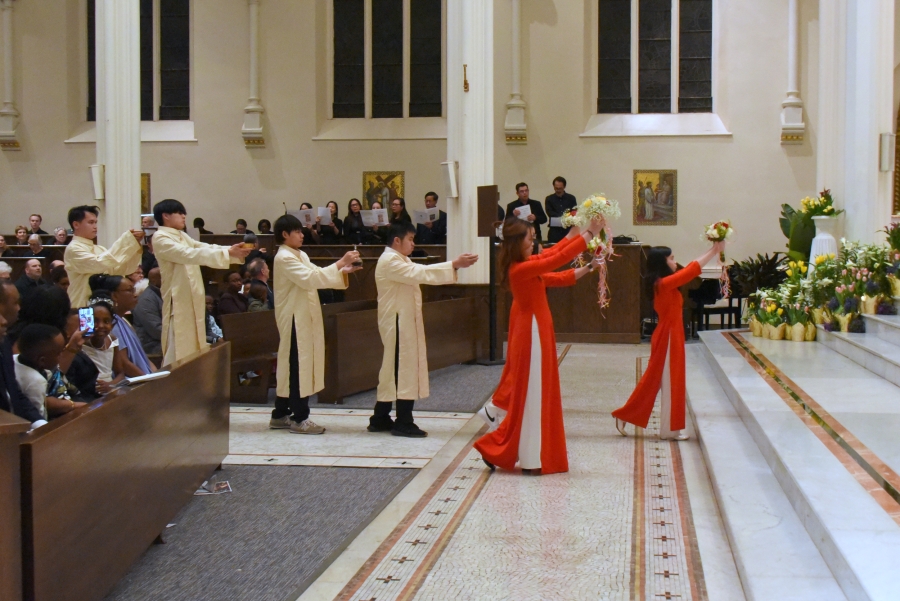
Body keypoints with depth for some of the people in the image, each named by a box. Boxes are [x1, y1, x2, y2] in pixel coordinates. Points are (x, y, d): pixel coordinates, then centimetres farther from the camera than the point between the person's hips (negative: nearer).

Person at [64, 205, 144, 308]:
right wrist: (126, 239, -21)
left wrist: (135, 243, -5)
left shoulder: (98, 249, 14)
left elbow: (121, 269, 9)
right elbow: (99, 264, -26)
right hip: (83, 309, -8)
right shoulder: (73, 249, -10)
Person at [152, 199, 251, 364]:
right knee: (179, 354, -6)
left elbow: (205, 248, 7)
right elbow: (189, 255, -24)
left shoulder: (182, 236, 14)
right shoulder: (160, 238, -13)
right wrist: (228, 253, -28)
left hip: (193, 300, 9)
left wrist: (234, 251, -9)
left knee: (194, 351, 12)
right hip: (179, 301, -9)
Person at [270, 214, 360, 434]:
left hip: (304, 318, 9)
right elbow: (309, 278, -25)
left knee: (289, 366, 13)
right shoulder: (284, 258, -14)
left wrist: (344, 271, -2)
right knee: (298, 366, -6)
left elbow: (316, 276, 13)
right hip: (294, 319, -9)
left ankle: (280, 415, 20)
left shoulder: (300, 256, 15)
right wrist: (340, 263, -26)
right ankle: (299, 418, -1)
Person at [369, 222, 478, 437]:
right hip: (398, 324, -10)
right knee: (404, 370, -6)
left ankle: (380, 419, 19)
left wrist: (454, 266, -2)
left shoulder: (400, 261, 19)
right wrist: (454, 264, -25)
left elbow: (419, 273, 10)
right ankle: (403, 423, -1)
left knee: (393, 370, 12)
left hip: (405, 322, 10)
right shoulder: (389, 261, -15)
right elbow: (419, 273, -24)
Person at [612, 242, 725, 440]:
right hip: (669, 337, -10)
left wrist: (714, 251, 9)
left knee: (654, 380, 15)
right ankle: (670, 429, 10)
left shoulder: (663, 283, 8)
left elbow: (690, 269, 13)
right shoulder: (664, 283, -19)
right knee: (670, 382, 0)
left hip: (668, 335, 10)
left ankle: (625, 417, 21)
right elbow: (693, 269, -20)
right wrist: (715, 251, -11)